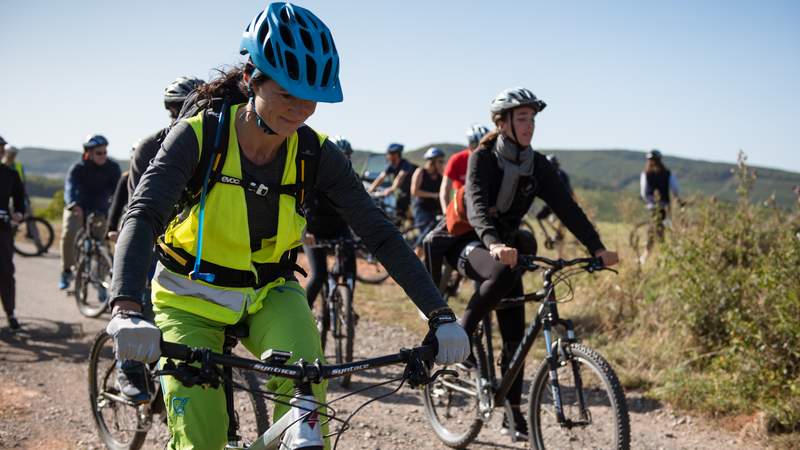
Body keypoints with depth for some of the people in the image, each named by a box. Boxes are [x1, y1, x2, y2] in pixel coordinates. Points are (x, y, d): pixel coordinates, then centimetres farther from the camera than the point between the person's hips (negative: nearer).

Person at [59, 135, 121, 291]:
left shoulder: (112, 168, -14)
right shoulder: (78, 168, -19)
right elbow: (70, 187, -35)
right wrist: (73, 204, -57)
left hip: (100, 210, 2)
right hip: (78, 208, -1)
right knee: (69, 233, -25)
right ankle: (66, 271, -6)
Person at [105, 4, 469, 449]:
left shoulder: (315, 154, -14)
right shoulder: (200, 136, -21)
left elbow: (380, 233, -14)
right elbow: (142, 217, -32)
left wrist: (440, 314, -23)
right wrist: (126, 309, -50)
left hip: (269, 294, 2)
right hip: (192, 298, -1)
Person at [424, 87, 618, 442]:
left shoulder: (537, 165, -3)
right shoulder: (483, 158, -18)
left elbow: (566, 207, -9)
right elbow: (476, 204, -34)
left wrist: (597, 248, -22)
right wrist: (493, 244, -53)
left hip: (504, 245, 5)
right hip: (465, 242, -5)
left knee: (515, 336, -2)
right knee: (504, 273, -38)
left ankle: (513, 412, 12)